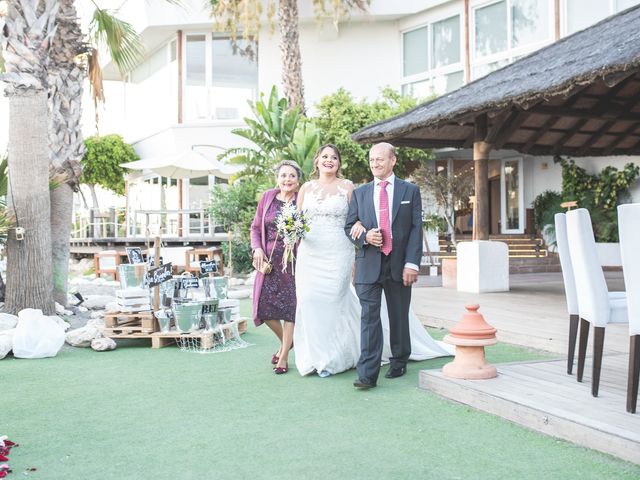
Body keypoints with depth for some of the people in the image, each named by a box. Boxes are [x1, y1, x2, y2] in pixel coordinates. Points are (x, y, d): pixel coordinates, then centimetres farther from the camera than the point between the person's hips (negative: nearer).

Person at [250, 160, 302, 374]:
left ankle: (284, 356, 14)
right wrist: (257, 248, -3)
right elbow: (256, 227, 10)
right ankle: (285, 340, 32)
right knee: (265, 307, 2)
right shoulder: (267, 198, 4)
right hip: (270, 260, 3)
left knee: (291, 306, -1)